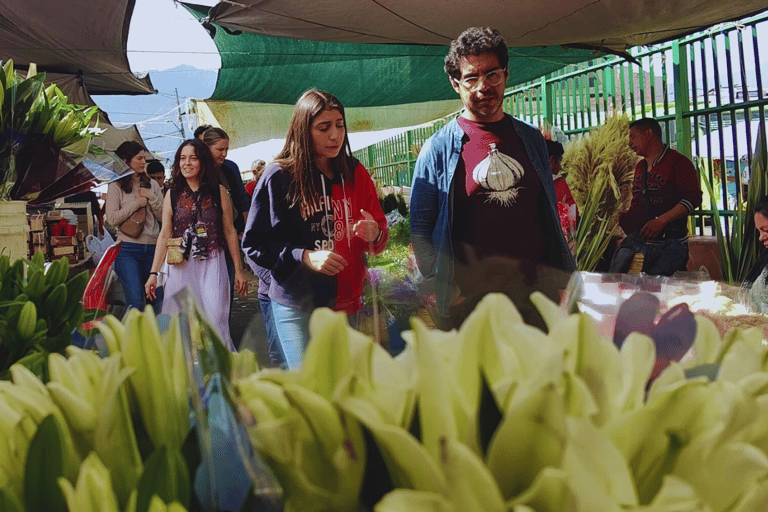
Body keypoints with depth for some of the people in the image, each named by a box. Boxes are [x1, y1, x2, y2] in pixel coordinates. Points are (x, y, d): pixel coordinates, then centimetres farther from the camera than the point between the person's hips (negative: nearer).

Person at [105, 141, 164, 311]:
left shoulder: (151, 185, 14)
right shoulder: (116, 186, 3)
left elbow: (163, 217, 10)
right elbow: (112, 219, -7)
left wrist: (150, 197, -3)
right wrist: (137, 203, -5)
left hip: (153, 247, 4)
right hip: (128, 249, -4)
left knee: (158, 301, 2)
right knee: (135, 302, -11)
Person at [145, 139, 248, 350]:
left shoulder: (218, 191, 4)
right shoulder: (173, 194, 7)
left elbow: (229, 231, 6)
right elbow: (164, 235, 4)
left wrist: (238, 270, 6)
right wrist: (154, 273, -3)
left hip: (212, 265, -1)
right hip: (181, 267, 2)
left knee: (214, 320, -8)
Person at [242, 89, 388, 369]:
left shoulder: (356, 174, 6)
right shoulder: (278, 177, -7)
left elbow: (381, 233, 13)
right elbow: (253, 244, -7)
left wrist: (374, 235, -11)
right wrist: (305, 257, -20)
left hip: (346, 301, 4)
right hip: (297, 305, -4)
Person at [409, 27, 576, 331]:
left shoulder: (531, 139, 11)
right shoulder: (438, 149, -1)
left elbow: (550, 217, 16)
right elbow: (420, 229, -1)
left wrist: (568, 280, 10)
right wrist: (443, 288, -11)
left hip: (537, 292, 3)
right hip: (469, 301, -3)